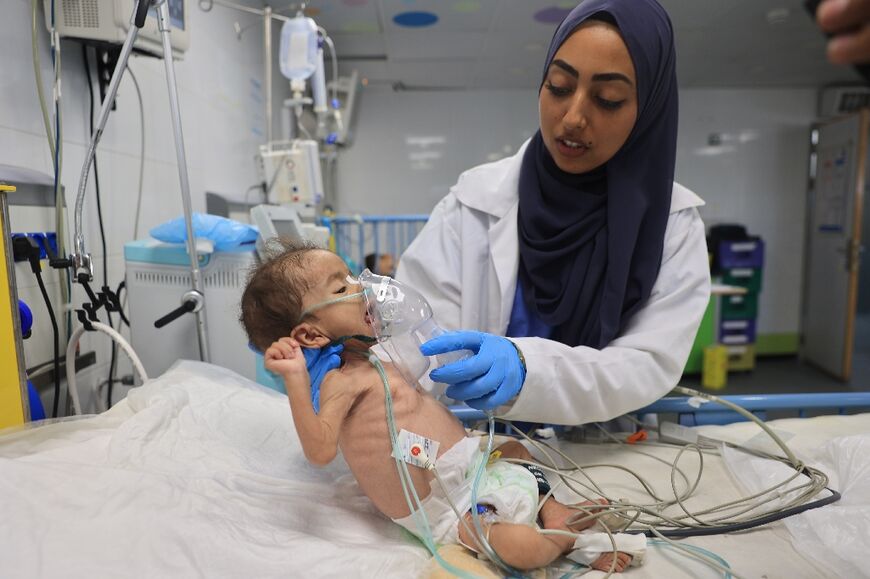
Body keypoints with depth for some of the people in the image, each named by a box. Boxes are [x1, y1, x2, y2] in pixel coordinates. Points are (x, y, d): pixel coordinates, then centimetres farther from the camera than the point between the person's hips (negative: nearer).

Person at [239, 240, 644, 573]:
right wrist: (295, 380, -40)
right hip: (444, 509, -10)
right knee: (524, 547, -27)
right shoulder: (341, 380, -20)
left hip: (469, 466, 10)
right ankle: (571, 537, 4)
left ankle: (555, 513, 16)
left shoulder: (375, 362, 10)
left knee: (515, 449, 31)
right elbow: (320, 450, -33)